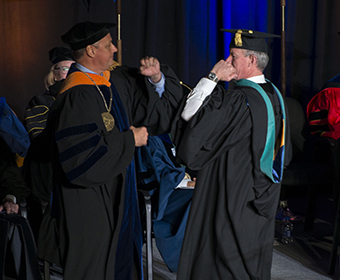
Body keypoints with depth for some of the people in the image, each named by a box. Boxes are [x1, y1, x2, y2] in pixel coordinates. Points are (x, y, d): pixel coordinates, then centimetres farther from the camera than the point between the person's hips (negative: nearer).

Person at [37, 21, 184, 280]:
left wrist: (156, 77, -5)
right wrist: (129, 140, -17)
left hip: (117, 199, 9)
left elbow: (155, 111, 14)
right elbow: (83, 157, -27)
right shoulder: (75, 97, -21)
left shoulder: (116, 82, 5)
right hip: (90, 208, -9)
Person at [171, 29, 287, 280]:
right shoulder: (274, 95, 5)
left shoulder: (238, 99, -23)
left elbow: (190, 119, -22)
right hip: (261, 199, 9)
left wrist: (211, 78, -18)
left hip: (232, 200, -9)